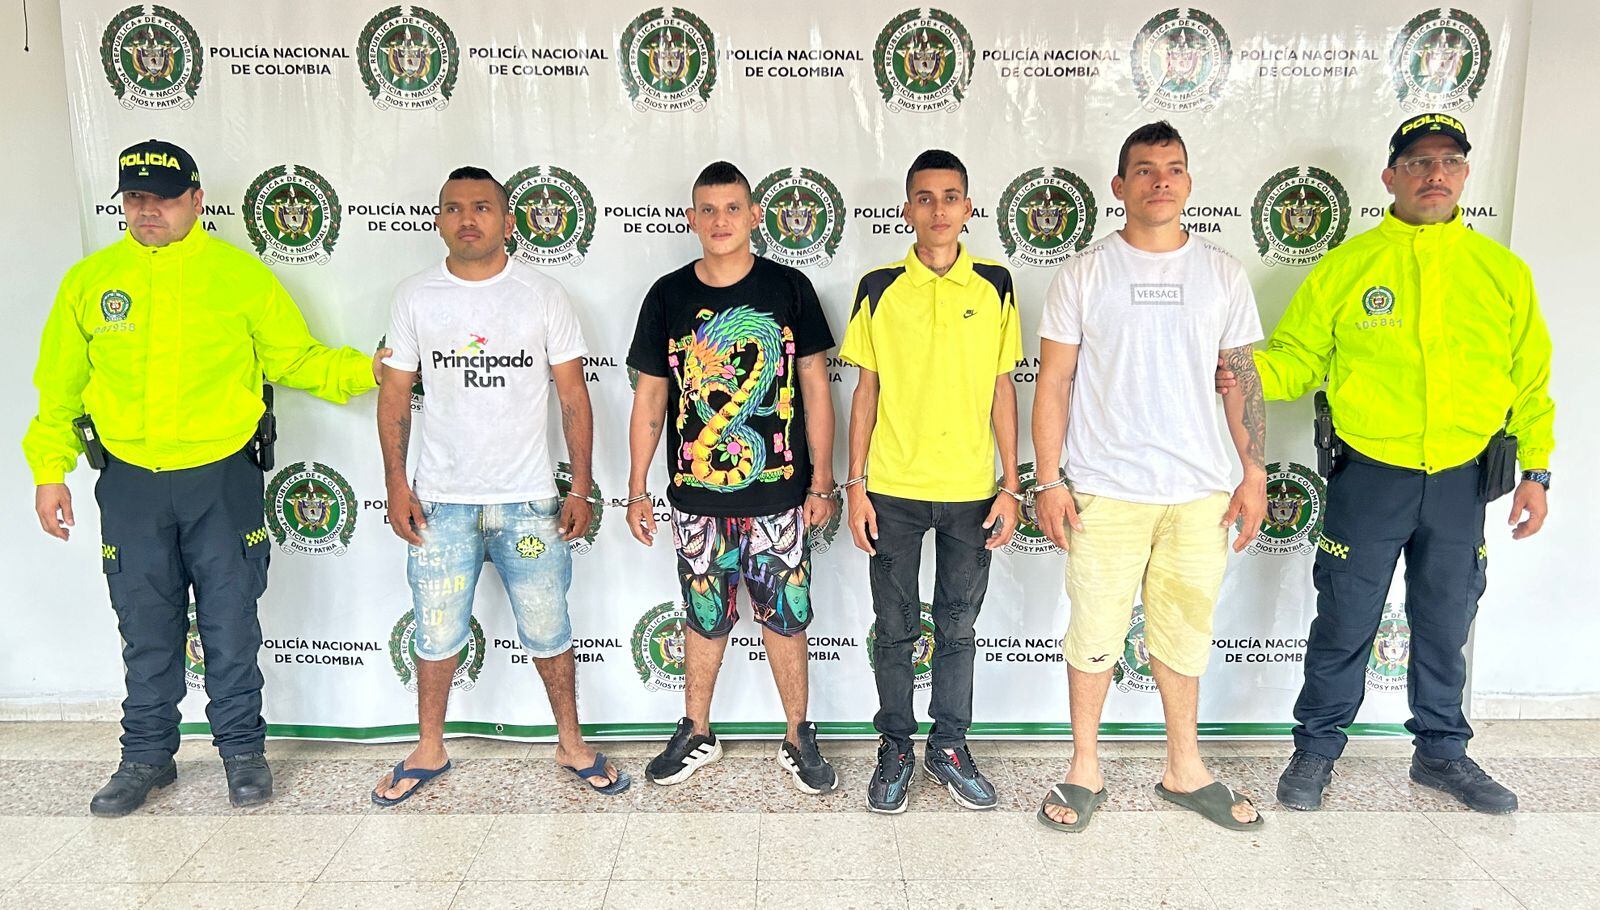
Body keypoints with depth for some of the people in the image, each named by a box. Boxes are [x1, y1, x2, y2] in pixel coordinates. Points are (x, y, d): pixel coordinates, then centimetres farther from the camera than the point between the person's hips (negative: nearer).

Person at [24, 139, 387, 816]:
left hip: (221, 480, -2)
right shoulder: (90, 279, 4)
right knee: (146, 631, 13)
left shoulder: (240, 274, -2)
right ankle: (147, 756, 30)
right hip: (130, 484, 2)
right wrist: (49, 470, 7)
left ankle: (242, 749, 25)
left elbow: (295, 358, 4)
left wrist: (367, 370, -10)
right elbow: (59, 386, 10)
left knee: (231, 625, 8)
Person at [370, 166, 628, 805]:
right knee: (436, 633, 11)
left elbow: (573, 397, 1)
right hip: (440, 500, 1)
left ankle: (571, 744, 27)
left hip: (529, 499, -1)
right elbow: (395, 394, 6)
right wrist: (396, 482, -1)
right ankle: (429, 751, 30)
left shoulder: (543, 295, -1)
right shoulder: (414, 296, 2)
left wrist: (582, 488, -3)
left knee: (548, 629, 8)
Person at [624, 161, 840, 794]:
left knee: (785, 617, 8)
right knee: (705, 618, 14)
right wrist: (637, 490, 5)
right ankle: (696, 735, 31)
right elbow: (650, 398, 5)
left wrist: (822, 481, -1)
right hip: (697, 494, 1)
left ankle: (798, 739, 25)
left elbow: (814, 386, 1)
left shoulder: (789, 288, -1)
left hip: (777, 492, -1)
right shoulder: (668, 296, 2)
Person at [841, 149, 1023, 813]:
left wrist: (1011, 486, 1)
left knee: (958, 626, 12)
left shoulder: (994, 285, 2)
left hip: (971, 490, 1)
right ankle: (895, 748, 25)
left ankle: (950, 746, 28)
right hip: (893, 489, -1)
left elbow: (1002, 389, 4)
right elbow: (866, 390, 2)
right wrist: (856, 485, -2)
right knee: (895, 628, 9)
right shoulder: (879, 288, 0)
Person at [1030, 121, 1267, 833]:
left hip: (1200, 492, 3)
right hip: (1105, 490, -2)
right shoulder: (1084, 274, 0)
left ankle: (1185, 769, 28)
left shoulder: (1222, 273, 8)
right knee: (1094, 633, 4)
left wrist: (1255, 473, 5)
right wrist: (1048, 481, -6)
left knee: (1185, 633, 12)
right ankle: (1085, 770, 20)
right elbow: (1053, 383, -1)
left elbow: (1244, 378, 11)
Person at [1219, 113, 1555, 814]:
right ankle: (1316, 750, 25)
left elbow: (1530, 381, 8)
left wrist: (1535, 471, 5)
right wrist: (1246, 374, -22)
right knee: (1345, 624, 7)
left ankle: (1442, 752, 36)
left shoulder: (1503, 271, 4)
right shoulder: (1346, 264, -2)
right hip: (1370, 476, -2)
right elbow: (1296, 356, -2)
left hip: (1463, 480, 3)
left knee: (1445, 626, 16)